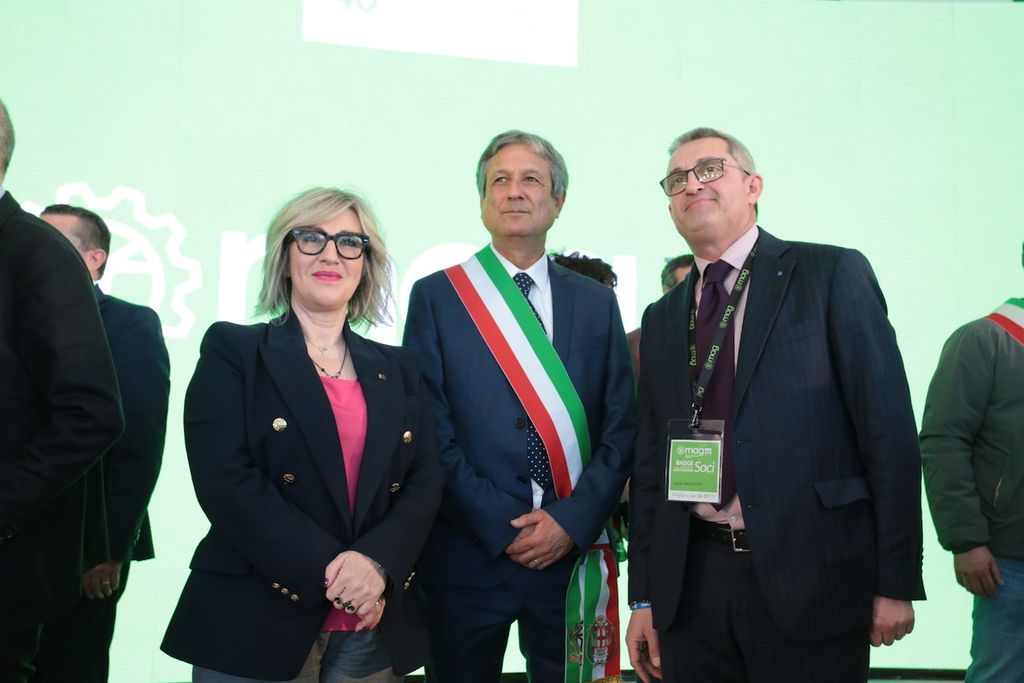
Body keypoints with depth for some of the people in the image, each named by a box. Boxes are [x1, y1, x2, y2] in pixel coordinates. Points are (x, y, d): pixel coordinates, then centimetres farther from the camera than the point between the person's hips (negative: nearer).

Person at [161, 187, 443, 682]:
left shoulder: (397, 369, 12)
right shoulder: (232, 351, 0)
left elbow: (425, 482, 3)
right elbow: (226, 482, -11)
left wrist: (376, 563, -16)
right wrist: (328, 572, -17)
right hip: (255, 623, -3)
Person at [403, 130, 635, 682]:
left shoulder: (596, 302, 9)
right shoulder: (435, 297, 2)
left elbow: (621, 427, 5)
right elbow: (430, 431, -5)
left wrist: (572, 521, -8)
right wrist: (500, 528, -11)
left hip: (572, 554, 2)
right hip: (467, 555, -2)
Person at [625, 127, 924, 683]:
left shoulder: (832, 275, -2)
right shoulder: (662, 318, 13)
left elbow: (889, 431, -6)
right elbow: (650, 459, 14)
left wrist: (897, 583, -9)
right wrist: (644, 597, 10)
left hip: (810, 578, -4)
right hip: (692, 582, 4)